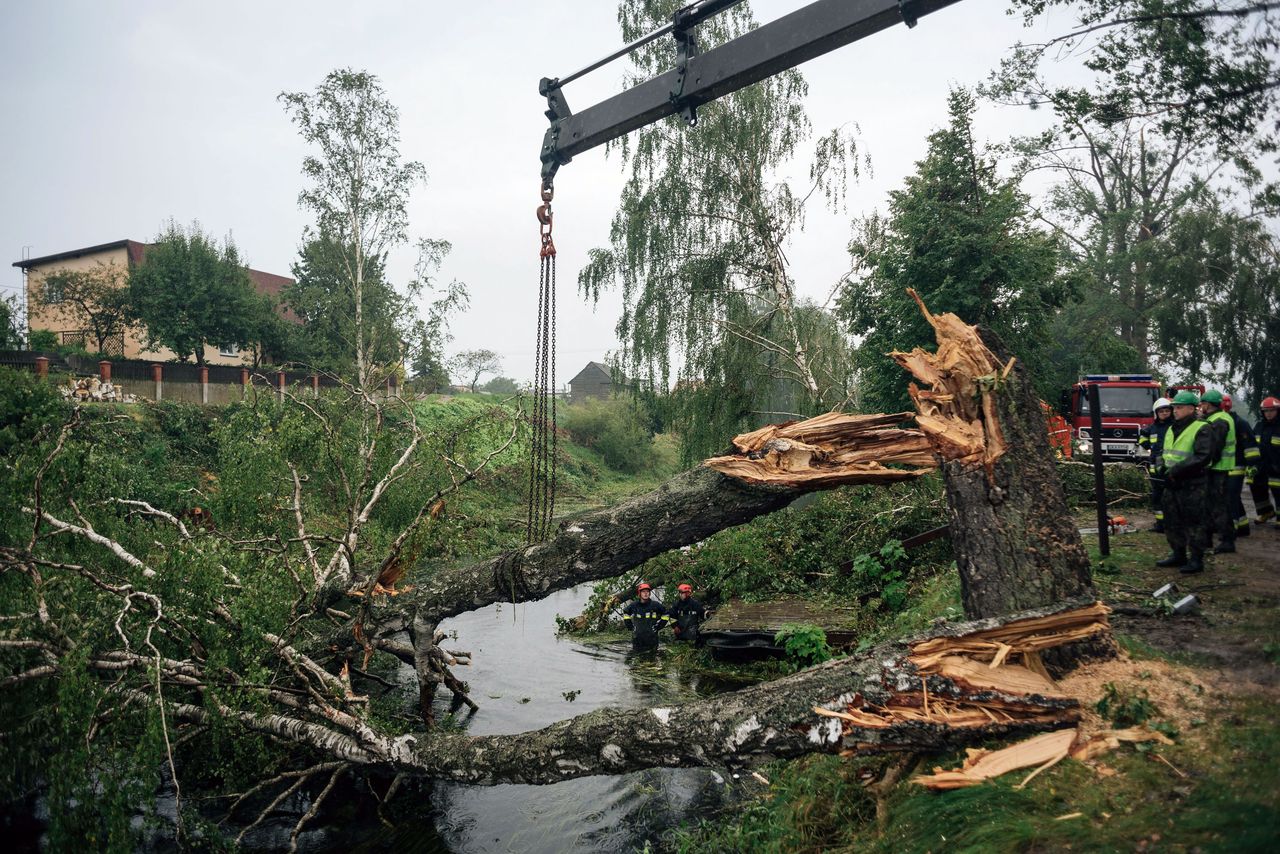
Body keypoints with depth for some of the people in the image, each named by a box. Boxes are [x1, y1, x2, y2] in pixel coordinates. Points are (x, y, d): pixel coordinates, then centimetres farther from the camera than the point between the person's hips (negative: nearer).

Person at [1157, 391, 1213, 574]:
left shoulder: (1201, 429, -11)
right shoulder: (1172, 429, 14)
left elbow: (1201, 457, -20)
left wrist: (1176, 471, -21)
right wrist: (1164, 468, 5)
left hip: (1192, 485, -8)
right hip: (1172, 484, 8)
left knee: (1194, 523, -3)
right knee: (1173, 521, 14)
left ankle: (1197, 560, 4)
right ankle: (1178, 554, 25)